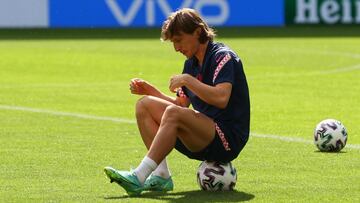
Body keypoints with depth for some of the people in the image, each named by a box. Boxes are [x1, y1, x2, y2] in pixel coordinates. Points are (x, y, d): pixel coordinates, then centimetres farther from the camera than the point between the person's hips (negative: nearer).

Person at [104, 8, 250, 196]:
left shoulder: (223, 57, -10)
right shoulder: (191, 63, 16)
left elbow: (221, 98, -27)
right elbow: (181, 104, 20)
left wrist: (187, 80, -22)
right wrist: (150, 90, 8)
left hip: (228, 140, -9)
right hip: (204, 141, 9)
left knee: (173, 114, -32)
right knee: (145, 105, 2)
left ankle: (139, 177, -36)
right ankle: (161, 176, -11)